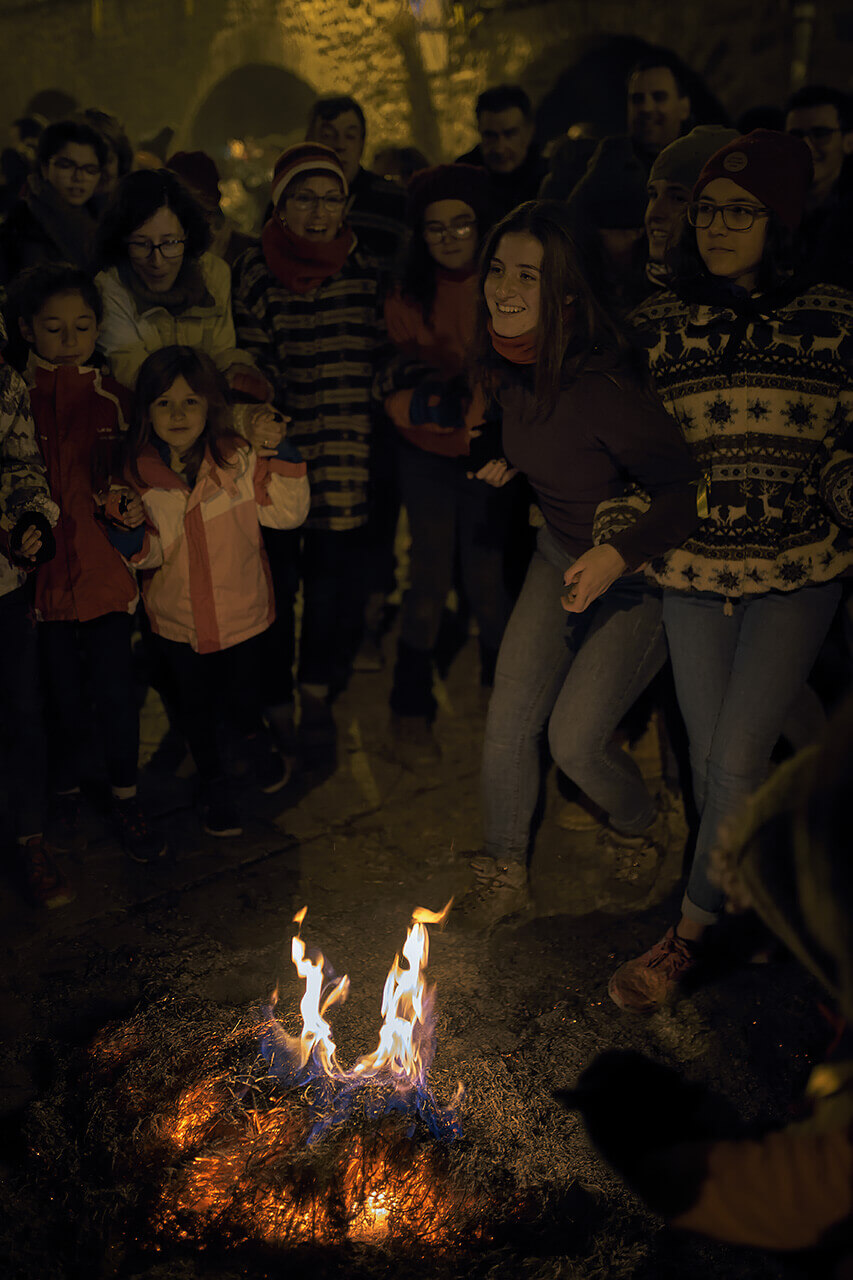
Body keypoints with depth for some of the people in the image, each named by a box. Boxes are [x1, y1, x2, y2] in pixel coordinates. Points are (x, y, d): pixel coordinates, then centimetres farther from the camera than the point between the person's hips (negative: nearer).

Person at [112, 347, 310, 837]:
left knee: (245, 698, 16)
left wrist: (280, 453, -27)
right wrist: (133, 534, -23)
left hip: (244, 612, -1)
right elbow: (149, 556, -1)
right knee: (197, 707, 18)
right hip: (177, 621, 1)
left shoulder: (240, 457, -13)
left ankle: (256, 736, 54)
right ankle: (213, 781, 44)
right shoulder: (140, 472, -9)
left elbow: (288, 513, -17)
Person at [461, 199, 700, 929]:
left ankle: (640, 826, 30)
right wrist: (515, 462, 0)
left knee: (576, 738, -5)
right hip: (562, 559, 7)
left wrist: (618, 555, -38)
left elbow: (687, 490, -27)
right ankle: (504, 871, 23)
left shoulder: (600, 387, -33)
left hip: (638, 575, -7)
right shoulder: (512, 366, -8)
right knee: (510, 720, 3)